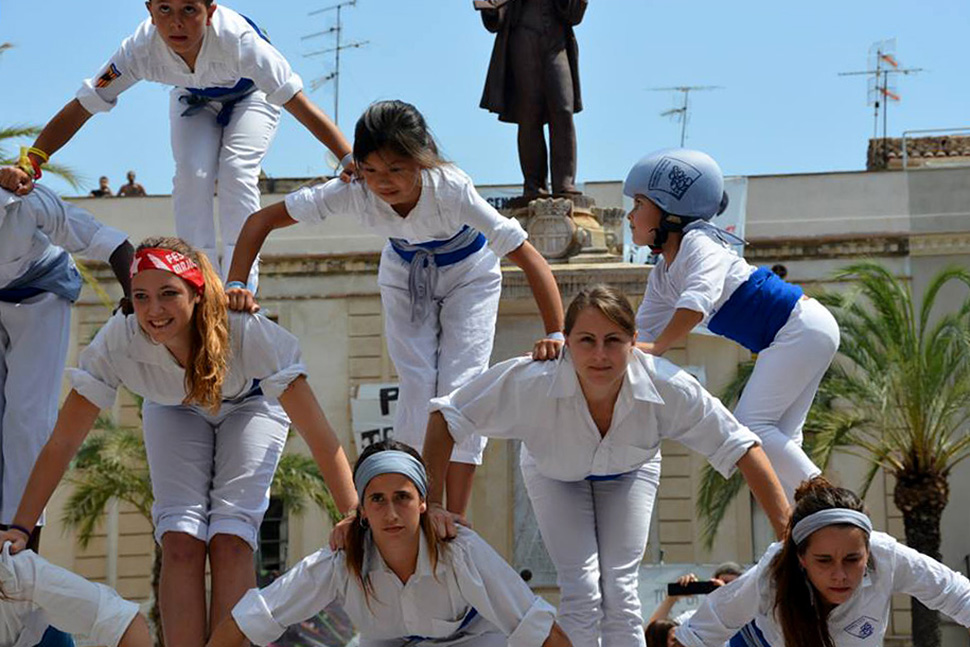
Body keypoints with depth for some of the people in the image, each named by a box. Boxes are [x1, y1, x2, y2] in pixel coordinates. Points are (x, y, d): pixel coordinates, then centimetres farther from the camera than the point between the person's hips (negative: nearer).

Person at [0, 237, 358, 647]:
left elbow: (317, 433, -39)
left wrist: (353, 518, -44)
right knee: (180, 540, -16)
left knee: (230, 541, -20)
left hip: (250, 405, -2)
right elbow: (62, 442, -28)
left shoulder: (248, 333, -41)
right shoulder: (118, 342, -35)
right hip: (174, 411, 2)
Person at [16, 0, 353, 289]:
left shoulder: (238, 40, -44)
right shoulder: (140, 50, -36)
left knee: (236, 171, -23)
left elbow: (300, 105, -43)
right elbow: (78, 110, -29)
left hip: (250, 95, -2)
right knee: (192, 174, -19)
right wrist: (30, 162, -41)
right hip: (194, 100, 2)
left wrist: (350, 160, -52)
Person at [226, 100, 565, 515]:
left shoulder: (453, 191, -41)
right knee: (417, 387, -10)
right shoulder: (353, 192, -34)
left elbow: (529, 259, -41)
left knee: (460, 387, -12)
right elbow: (262, 221, -26)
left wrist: (555, 334, -50)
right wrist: (237, 285, -38)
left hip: (468, 273, -2)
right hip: (404, 274, 2)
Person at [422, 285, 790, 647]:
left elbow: (741, 448, -30)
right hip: (556, 472, -1)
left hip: (629, 471, 1)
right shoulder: (532, 382, -43)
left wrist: (787, 531, -33)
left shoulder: (666, 388, -39)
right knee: (581, 591, -15)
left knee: (619, 589, -12)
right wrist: (431, 503, -37)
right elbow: (446, 417, -33)